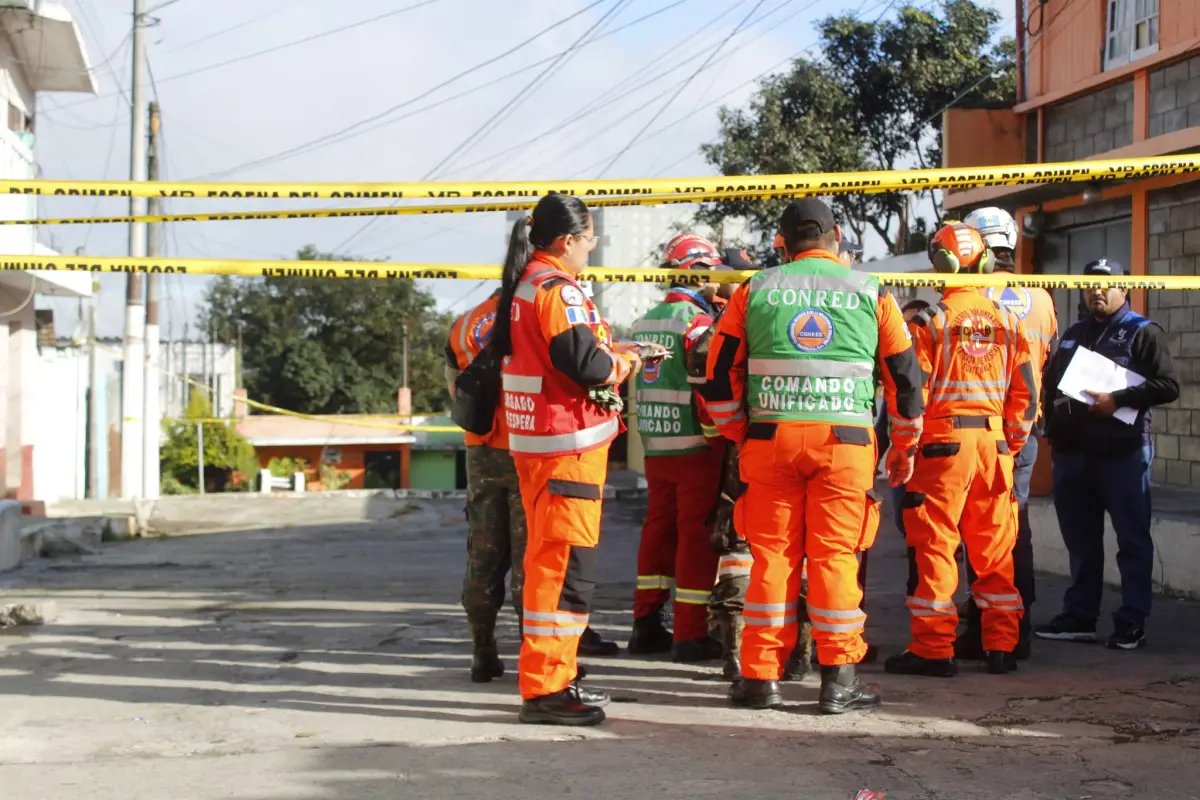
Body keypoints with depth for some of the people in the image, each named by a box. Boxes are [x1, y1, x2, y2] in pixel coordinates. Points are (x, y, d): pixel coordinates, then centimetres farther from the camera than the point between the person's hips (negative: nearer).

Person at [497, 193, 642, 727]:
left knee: (548, 560, 17)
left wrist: (609, 351, 13)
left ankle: (555, 677, 27)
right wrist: (623, 362, -6)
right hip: (567, 446, -11)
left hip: (535, 442, 11)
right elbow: (587, 364, -25)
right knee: (567, 563, -9)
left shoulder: (521, 285, 15)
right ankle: (544, 689, -8)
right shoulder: (556, 289, -16)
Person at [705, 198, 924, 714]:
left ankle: (760, 676, 9)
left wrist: (738, 435, 18)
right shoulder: (870, 293, 7)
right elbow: (904, 376, 10)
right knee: (835, 555, 3)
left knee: (772, 554, 6)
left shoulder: (755, 290, 7)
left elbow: (721, 373, 7)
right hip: (845, 440, -1)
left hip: (770, 439, 1)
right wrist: (904, 447, 20)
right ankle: (839, 677, 4)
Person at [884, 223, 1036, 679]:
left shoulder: (930, 320, -6)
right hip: (994, 440, 5)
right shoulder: (1006, 320, 8)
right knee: (994, 548, 10)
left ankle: (933, 649, 0)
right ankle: (1001, 648, 15)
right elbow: (1024, 391, 10)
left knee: (935, 544, 0)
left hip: (944, 440, -4)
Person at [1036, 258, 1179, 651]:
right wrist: (1054, 430, 14)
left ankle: (1132, 623, 3)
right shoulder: (1073, 335, 19)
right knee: (1080, 540, 11)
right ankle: (1079, 617, 18)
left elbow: (1168, 386, -10)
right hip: (1072, 453, 6)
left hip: (1122, 453, -6)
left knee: (1132, 540, -1)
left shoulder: (1143, 332, -1)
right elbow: (1050, 385, 27)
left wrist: (1117, 400, -18)